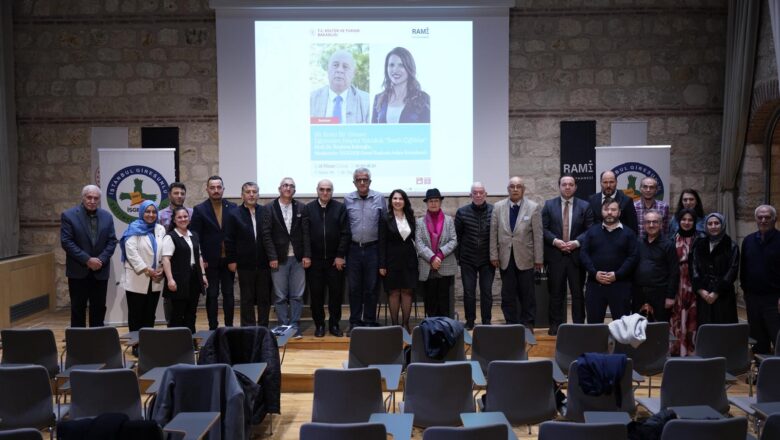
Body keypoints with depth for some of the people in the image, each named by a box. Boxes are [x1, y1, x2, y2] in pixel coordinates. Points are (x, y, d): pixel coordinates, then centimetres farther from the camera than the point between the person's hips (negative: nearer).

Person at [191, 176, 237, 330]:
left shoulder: (232, 207, 3)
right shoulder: (200, 210, -2)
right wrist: (200, 259, -7)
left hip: (229, 259, 2)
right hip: (210, 260, -2)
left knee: (229, 294, 7)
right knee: (212, 295, 5)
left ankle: (229, 326, 16)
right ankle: (213, 327, 13)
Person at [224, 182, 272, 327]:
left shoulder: (265, 212, 2)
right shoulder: (234, 214, 1)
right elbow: (229, 240, 0)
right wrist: (231, 260, -3)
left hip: (264, 263, 1)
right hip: (245, 264, -1)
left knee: (265, 298, 7)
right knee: (247, 299, 7)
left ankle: (264, 327, 17)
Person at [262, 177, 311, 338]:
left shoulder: (301, 208, 6)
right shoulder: (270, 208, 1)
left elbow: (306, 233, 3)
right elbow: (266, 234, -3)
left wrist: (307, 255, -4)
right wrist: (272, 257, -9)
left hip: (298, 258, 1)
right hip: (278, 259, -1)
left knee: (297, 296, 3)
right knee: (280, 296, 4)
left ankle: (295, 327, 10)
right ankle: (283, 327, 12)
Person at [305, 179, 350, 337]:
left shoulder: (340, 208, 1)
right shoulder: (308, 209, 3)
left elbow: (345, 234, -2)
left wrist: (341, 255, -8)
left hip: (335, 259, 0)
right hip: (314, 259, 0)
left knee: (336, 293, 6)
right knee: (316, 294, 6)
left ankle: (334, 324, 18)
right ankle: (319, 325, 17)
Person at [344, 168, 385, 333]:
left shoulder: (379, 198, 0)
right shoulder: (348, 199, 2)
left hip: (372, 249, -1)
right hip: (353, 249, 1)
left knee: (371, 288, 5)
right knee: (354, 288, 7)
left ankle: (369, 322, 15)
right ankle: (355, 323, 16)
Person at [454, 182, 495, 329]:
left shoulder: (494, 211, -5)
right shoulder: (462, 212, -3)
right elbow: (457, 236, 3)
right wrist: (457, 256, 2)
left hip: (487, 260, 0)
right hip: (467, 260, 1)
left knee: (487, 292, 5)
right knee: (468, 292, 6)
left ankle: (486, 322, 16)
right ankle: (469, 321, 18)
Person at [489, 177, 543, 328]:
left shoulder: (533, 207, -3)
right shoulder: (498, 207, 3)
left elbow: (538, 235, -3)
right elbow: (493, 233, 4)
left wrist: (539, 258, -4)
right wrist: (494, 255, 1)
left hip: (525, 258, -2)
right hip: (506, 258, 2)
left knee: (527, 294, 6)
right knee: (508, 295, 6)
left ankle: (527, 325, 16)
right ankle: (511, 324, 16)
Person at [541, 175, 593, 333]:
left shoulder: (585, 206, 5)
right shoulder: (549, 205, 6)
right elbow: (543, 228, 1)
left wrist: (576, 242, -13)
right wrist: (556, 241, -12)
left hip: (577, 254, 0)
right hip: (555, 255, 0)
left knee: (578, 292, 5)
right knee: (556, 292, 5)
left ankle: (579, 325, 13)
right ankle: (555, 325, 13)